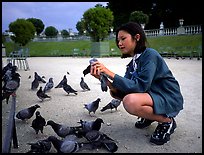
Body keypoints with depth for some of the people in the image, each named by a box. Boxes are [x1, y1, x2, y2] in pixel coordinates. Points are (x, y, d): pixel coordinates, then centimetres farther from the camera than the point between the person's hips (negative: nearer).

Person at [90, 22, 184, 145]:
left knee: (130, 101, -33)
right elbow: (123, 90, -3)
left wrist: (110, 73, -30)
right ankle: (149, 114, 14)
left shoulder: (150, 54, -18)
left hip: (170, 100, -8)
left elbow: (140, 86, -29)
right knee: (115, 91, 3)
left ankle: (167, 121, -7)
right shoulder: (133, 62, 6)